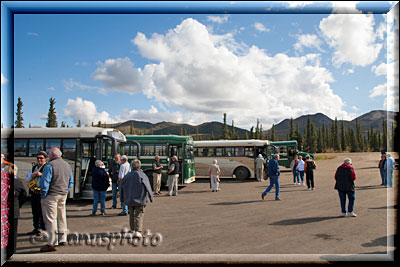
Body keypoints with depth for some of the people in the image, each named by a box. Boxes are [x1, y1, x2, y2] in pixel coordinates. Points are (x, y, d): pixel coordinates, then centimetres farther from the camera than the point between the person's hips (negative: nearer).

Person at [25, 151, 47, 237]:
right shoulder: (34, 167, 19)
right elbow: (27, 179, 14)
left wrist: (41, 174, -22)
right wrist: (33, 174, -3)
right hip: (33, 193, 8)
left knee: (42, 212, -6)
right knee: (35, 212, 14)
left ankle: (43, 230, 2)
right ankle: (36, 228, 26)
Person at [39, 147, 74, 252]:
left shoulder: (50, 165, -13)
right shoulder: (67, 165, 11)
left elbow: (44, 182, -16)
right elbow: (71, 182, 16)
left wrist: (43, 195, -7)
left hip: (51, 195, -7)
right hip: (63, 195, 7)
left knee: (50, 219, -2)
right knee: (61, 217, 16)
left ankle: (52, 243, 0)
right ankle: (62, 239, 25)